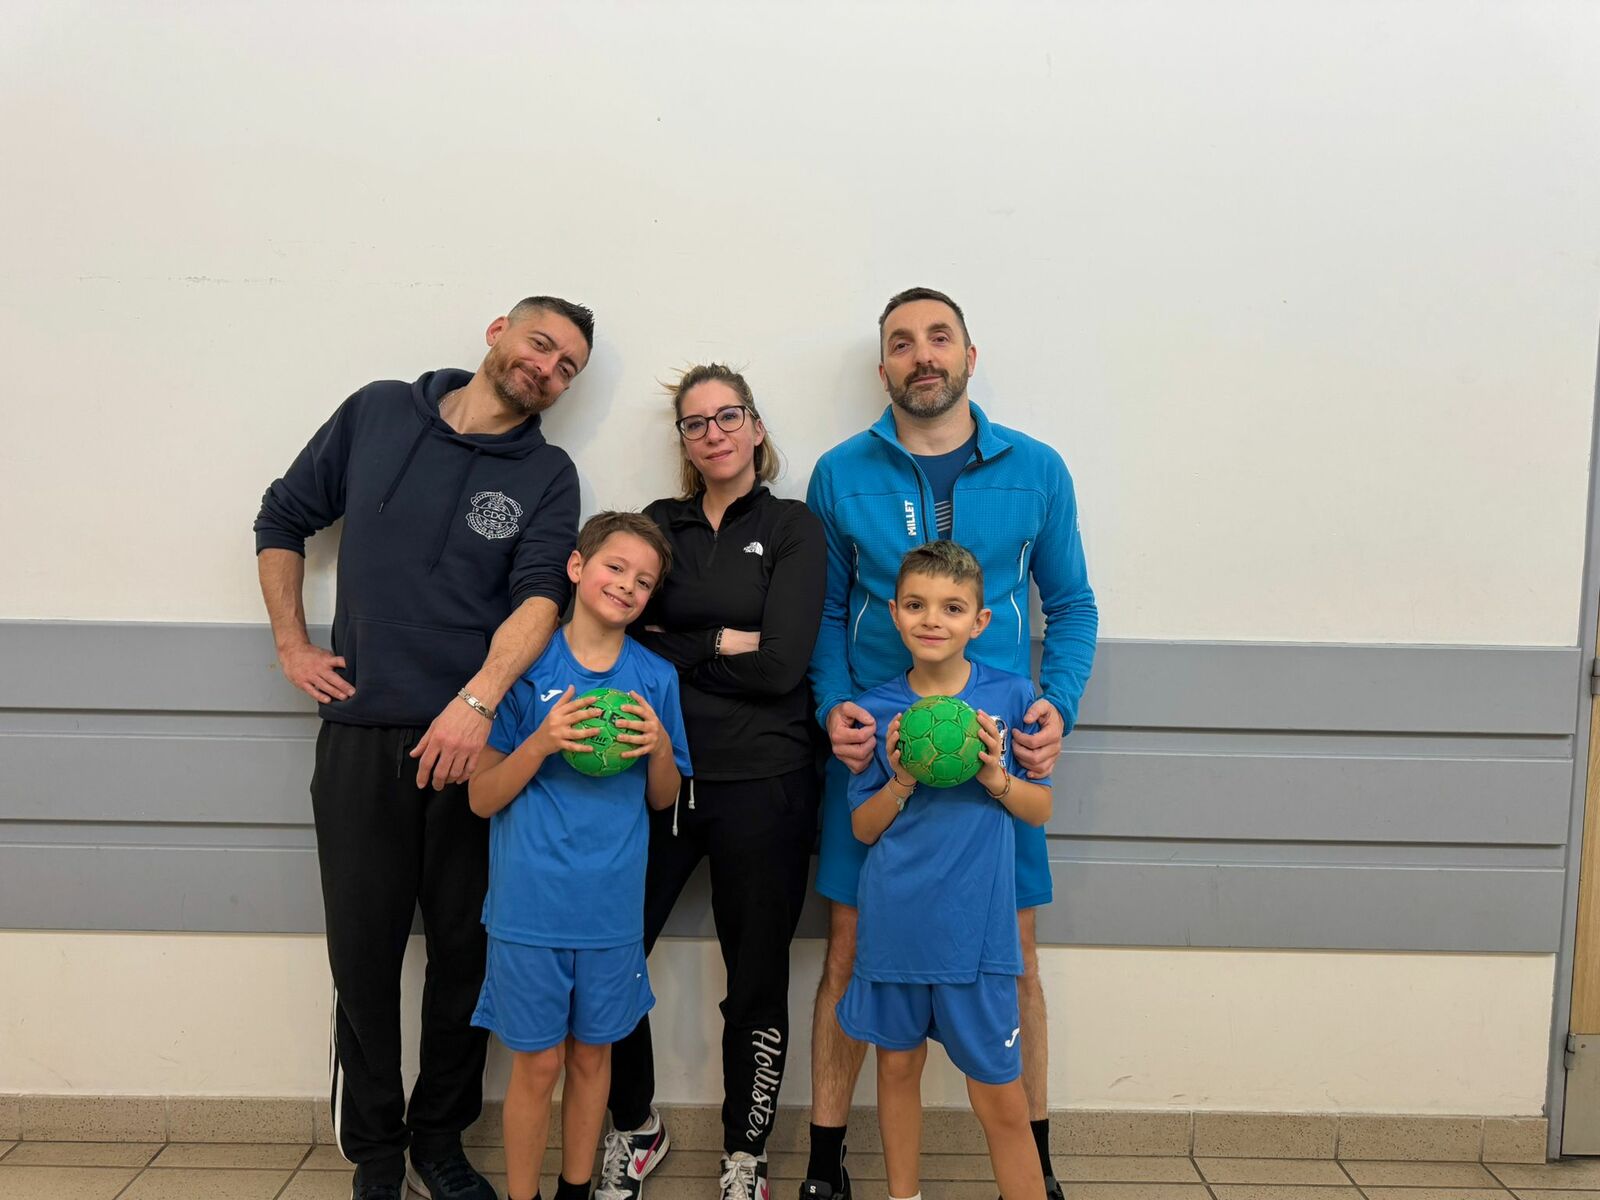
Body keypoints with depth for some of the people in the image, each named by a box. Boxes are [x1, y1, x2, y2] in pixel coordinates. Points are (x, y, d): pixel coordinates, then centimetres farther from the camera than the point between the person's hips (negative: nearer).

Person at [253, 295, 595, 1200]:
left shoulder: (547, 476, 3)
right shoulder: (378, 413, 7)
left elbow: (539, 596, -13)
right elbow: (284, 519, 16)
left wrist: (477, 700, -28)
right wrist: (292, 646, 9)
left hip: (471, 741, 0)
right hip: (359, 735, 1)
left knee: (466, 952, 7)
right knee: (364, 954, 7)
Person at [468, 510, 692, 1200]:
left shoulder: (656, 678, 3)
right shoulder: (526, 664, -6)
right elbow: (482, 799, -4)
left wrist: (659, 747, -10)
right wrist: (542, 742, -21)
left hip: (611, 904, 3)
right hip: (531, 902, -3)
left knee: (592, 1053, 15)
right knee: (537, 1063, 6)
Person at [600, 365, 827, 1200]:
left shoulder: (794, 528, 2)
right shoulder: (660, 523, 12)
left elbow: (780, 666, -11)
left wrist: (672, 649, -6)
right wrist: (719, 645, -9)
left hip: (762, 785, -2)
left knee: (757, 982, 7)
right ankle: (635, 1129, 27)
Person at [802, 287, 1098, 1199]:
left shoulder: (1036, 470, 3)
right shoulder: (842, 475, 2)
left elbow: (1072, 602, 9)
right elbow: (826, 610, 7)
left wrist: (1058, 705, -6)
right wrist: (835, 704, -9)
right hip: (871, 744, 0)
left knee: (1014, 954, 8)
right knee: (849, 948, 5)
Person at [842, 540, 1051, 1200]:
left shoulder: (1011, 696, -5)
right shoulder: (877, 709, -1)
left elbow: (1041, 809, 2)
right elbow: (863, 827, 3)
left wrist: (996, 777, -17)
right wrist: (901, 782, -15)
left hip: (976, 929, -2)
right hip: (893, 924, 2)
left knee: (1000, 1099, 3)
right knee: (897, 1065, 18)